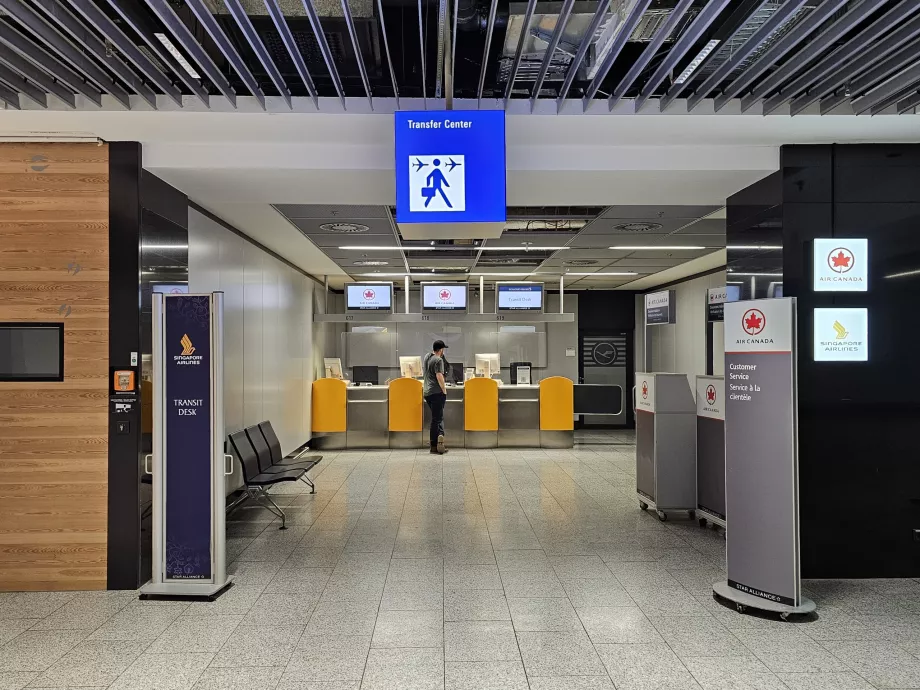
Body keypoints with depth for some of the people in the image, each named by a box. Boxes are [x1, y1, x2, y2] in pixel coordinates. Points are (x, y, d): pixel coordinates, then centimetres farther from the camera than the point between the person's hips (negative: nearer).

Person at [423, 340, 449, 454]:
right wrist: (444, 390, -11)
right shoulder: (438, 360, -12)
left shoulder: (427, 356, 14)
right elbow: (439, 377, -19)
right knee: (437, 418, -6)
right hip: (437, 392, -8)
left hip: (426, 392, 8)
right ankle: (434, 446, -9)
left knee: (437, 417, 18)